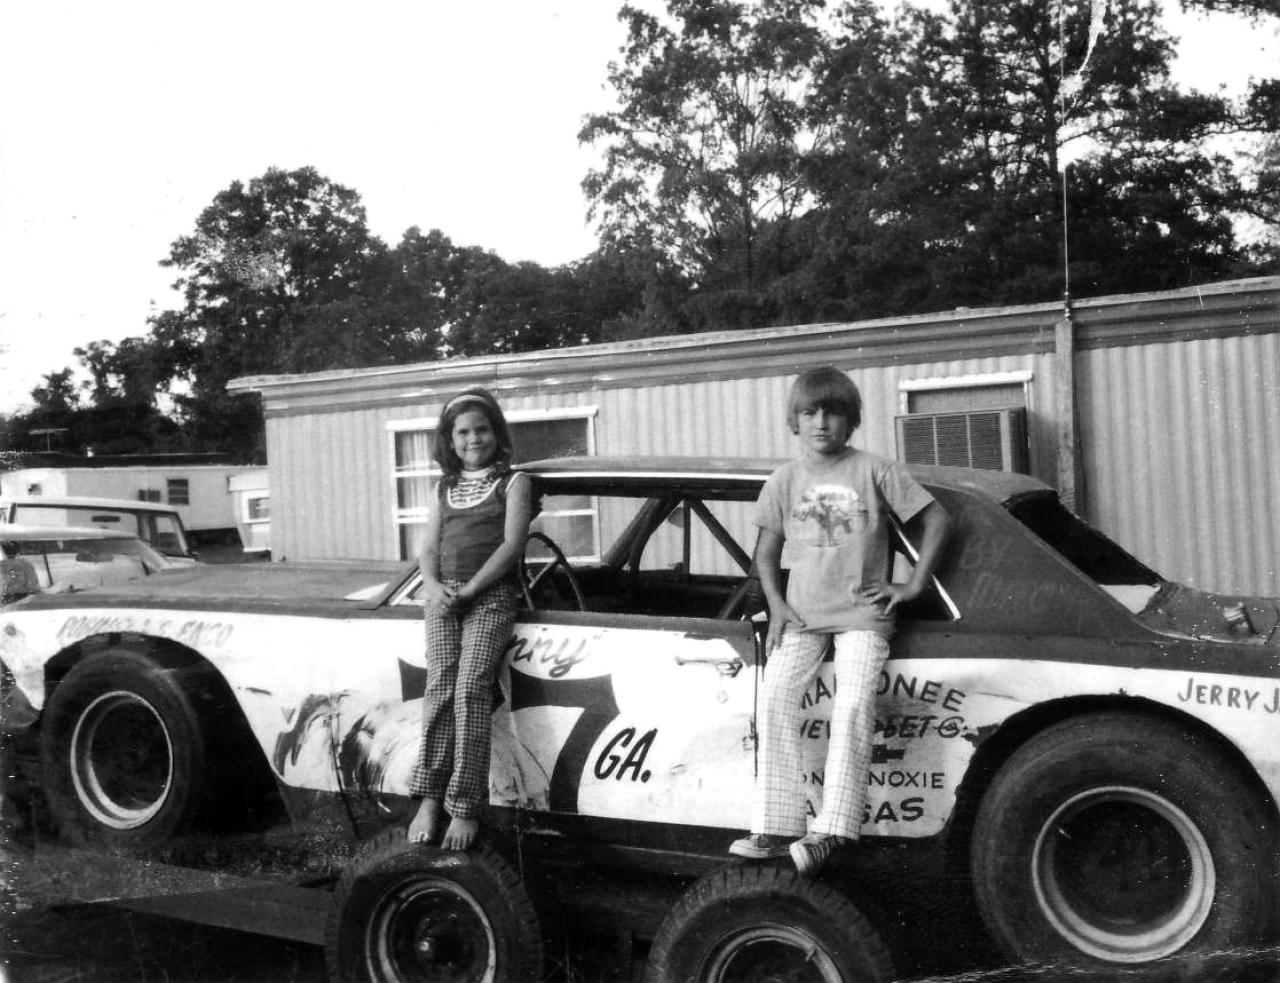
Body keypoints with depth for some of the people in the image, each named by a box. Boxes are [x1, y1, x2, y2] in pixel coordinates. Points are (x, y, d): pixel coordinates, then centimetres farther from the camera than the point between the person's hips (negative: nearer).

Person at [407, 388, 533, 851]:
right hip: (442, 596, 4)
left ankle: (465, 807, -14)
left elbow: (511, 544, -3)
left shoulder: (512, 482, 9)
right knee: (440, 688, -9)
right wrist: (433, 584, -6)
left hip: (489, 596, -4)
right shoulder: (446, 488, 22)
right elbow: (428, 548, 16)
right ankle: (430, 797, -7)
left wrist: (469, 589, -11)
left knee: (470, 690, -16)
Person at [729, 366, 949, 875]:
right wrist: (777, 606, 2)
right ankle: (776, 828, -15)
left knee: (852, 706, -23)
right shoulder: (785, 480, 9)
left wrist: (913, 585, -1)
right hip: (803, 614, 3)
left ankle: (831, 831, -22)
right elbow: (767, 551, 16)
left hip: (863, 612, -2)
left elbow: (936, 519, 3)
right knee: (775, 697, -18)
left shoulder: (875, 471, 0)